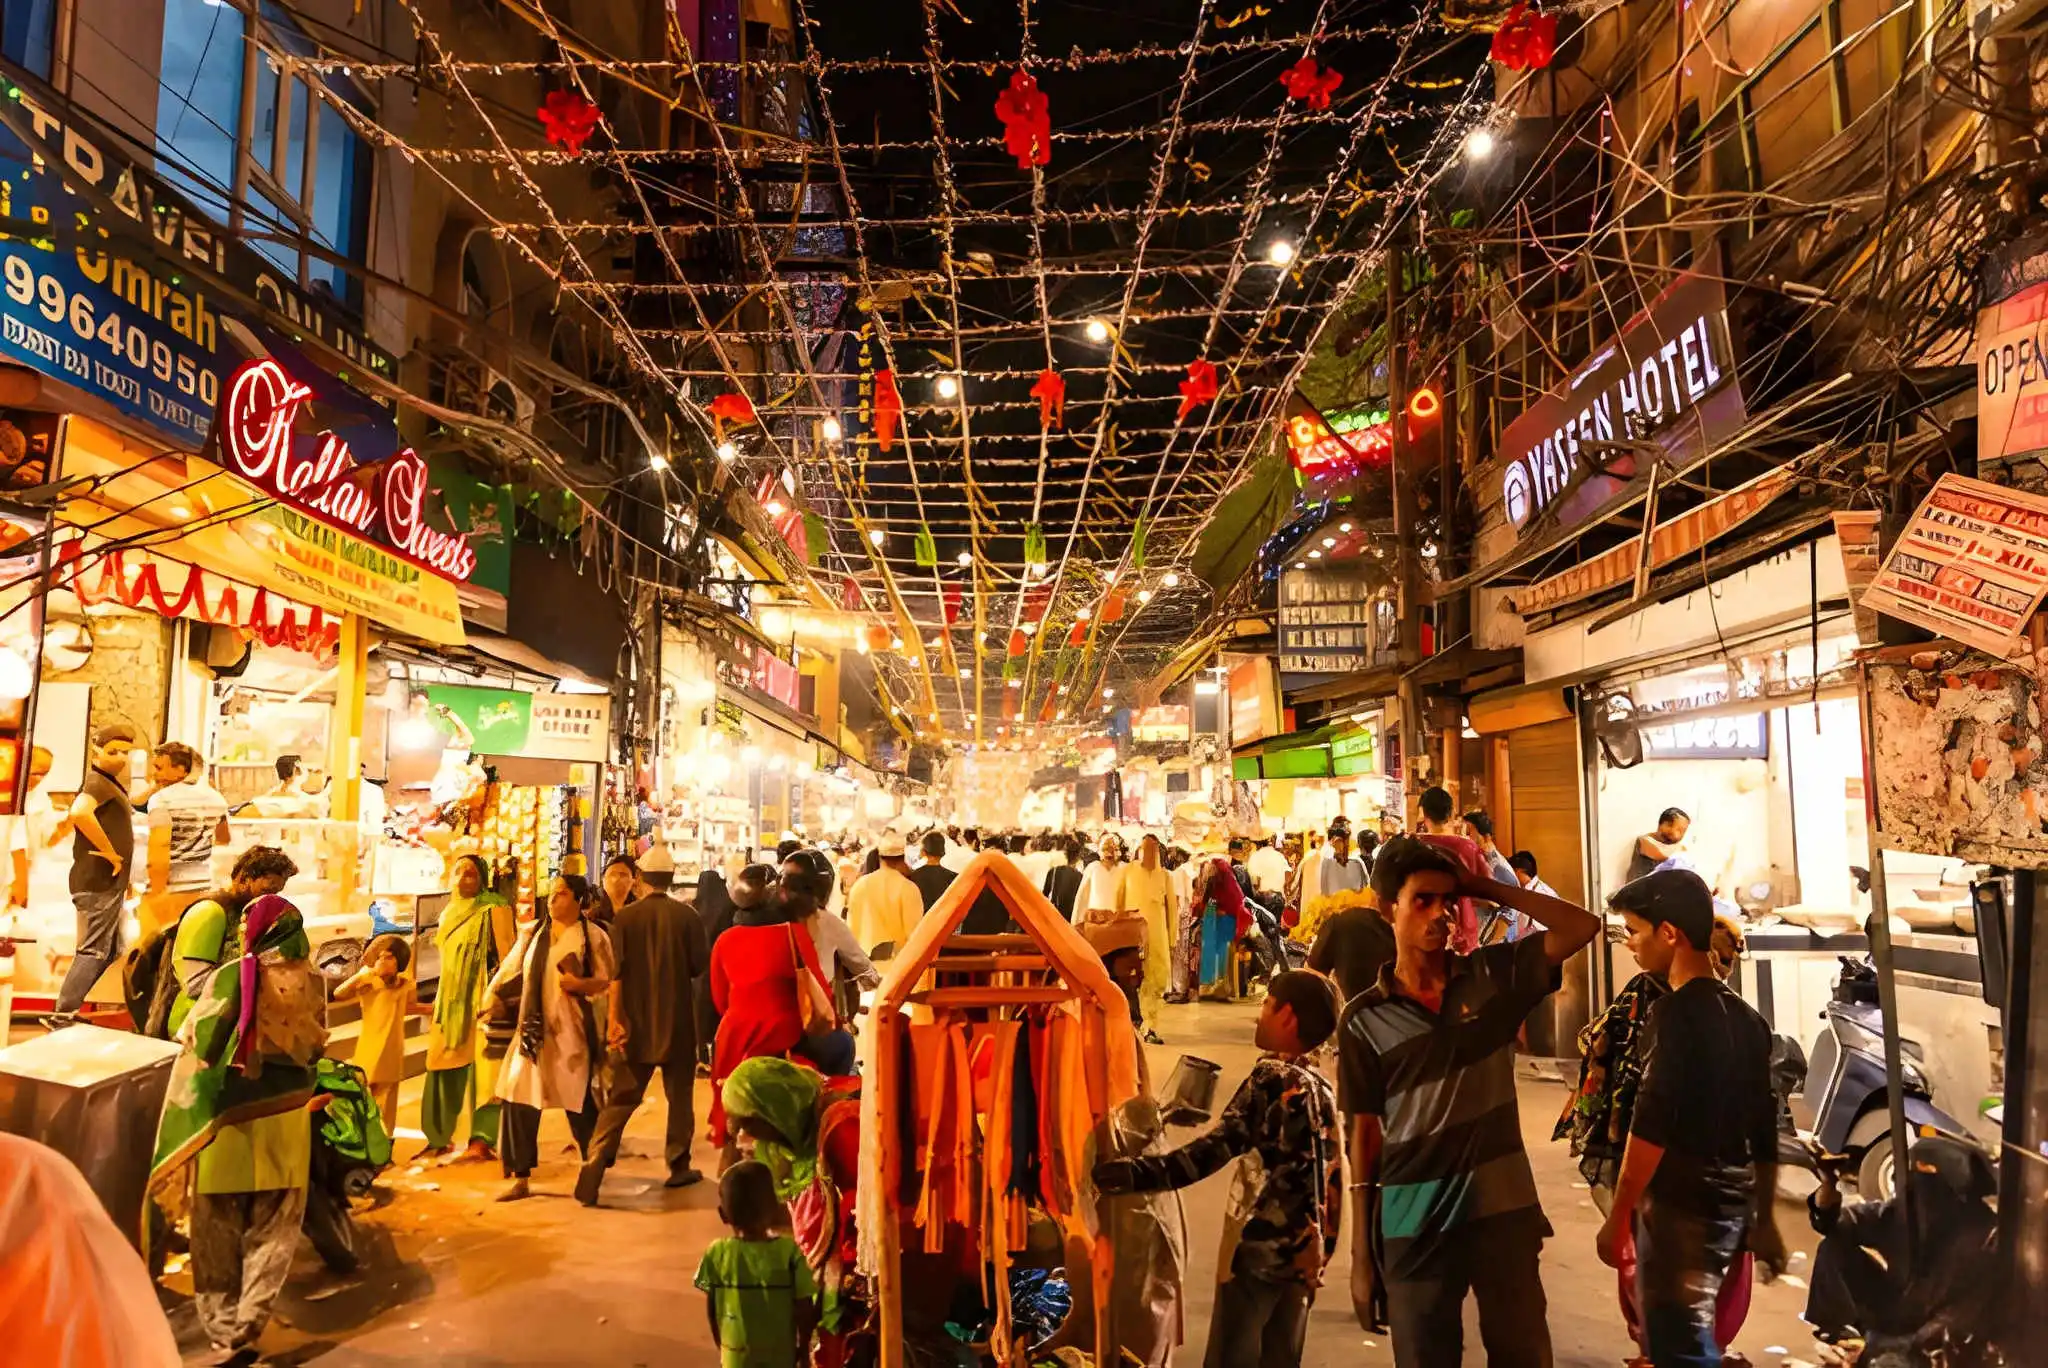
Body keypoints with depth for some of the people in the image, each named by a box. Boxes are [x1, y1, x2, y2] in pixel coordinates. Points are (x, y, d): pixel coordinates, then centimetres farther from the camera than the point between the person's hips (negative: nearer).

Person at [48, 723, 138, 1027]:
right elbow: (80, 813, -34)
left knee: (110, 951, 17)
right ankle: (62, 1017, -4)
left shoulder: (111, 784, 18)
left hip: (109, 882, 10)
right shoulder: (98, 782, -13)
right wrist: (111, 854, -26)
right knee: (94, 950, -7)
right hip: (100, 882, -10)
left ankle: (69, 1010, 22)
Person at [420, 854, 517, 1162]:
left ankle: (482, 1140, -9)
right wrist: (437, 1006, 20)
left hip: (481, 999, -7)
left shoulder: (495, 910, -6)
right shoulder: (448, 914, 17)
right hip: (450, 1000, 7)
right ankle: (440, 1139, 21)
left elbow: (507, 958, -11)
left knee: (482, 1066, -10)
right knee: (443, 1068, 9)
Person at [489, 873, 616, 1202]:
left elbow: (609, 982, -3)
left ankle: (593, 1166, 26)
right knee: (519, 1100, 0)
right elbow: (510, 971, 14)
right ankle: (520, 1178, 12)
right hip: (532, 1030, 4)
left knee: (578, 1101, 4)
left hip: (571, 1031, -4)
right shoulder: (531, 932, 10)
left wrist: (582, 984, -19)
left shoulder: (593, 936, -3)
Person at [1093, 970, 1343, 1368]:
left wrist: (1138, 1172, -30)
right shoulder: (1323, 1089, 7)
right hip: (1302, 1255, 7)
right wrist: (1318, 1254, 20)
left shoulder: (1271, 1080, -15)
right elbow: (1325, 1180, 12)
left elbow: (1215, 1148, -25)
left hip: (1260, 1250, -7)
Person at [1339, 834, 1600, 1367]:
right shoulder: (1364, 1019, -4)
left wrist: (1485, 886, -9)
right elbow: (1365, 1134, 0)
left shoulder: (1493, 975, 0)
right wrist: (1361, 1251, 1)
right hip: (1413, 1226, -1)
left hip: (1504, 1211, 1)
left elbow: (1582, 927, -7)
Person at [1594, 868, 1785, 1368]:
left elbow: (1650, 1129, -20)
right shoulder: (1747, 1018, 9)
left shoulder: (1673, 1013, -16)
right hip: (1732, 1205, 9)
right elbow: (1765, 1132, 15)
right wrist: (1764, 1221, 22)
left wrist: (1617, 1218, -13)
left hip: (1679, 1207, -8)